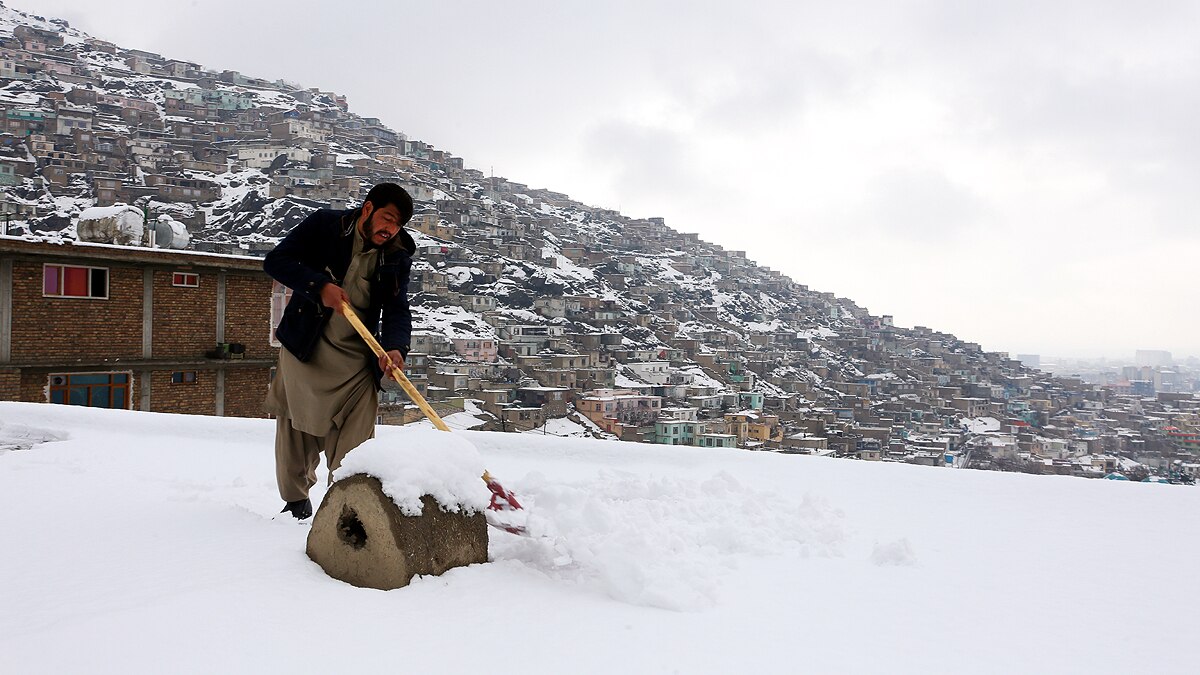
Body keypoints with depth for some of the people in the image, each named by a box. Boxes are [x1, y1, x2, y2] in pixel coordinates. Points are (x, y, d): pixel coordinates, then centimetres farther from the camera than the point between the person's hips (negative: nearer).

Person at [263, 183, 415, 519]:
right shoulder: (324, 225, -8)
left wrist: (394, 348, -29)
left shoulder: (397, 256, -2)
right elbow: (276, 260, -11)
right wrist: (319, 285, -25)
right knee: (296, 430, 11)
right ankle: (296, 502, 30)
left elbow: (397, 310, -10)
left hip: (356, 358, 1)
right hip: (303, 349, -1)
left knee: (355, 441, -6)